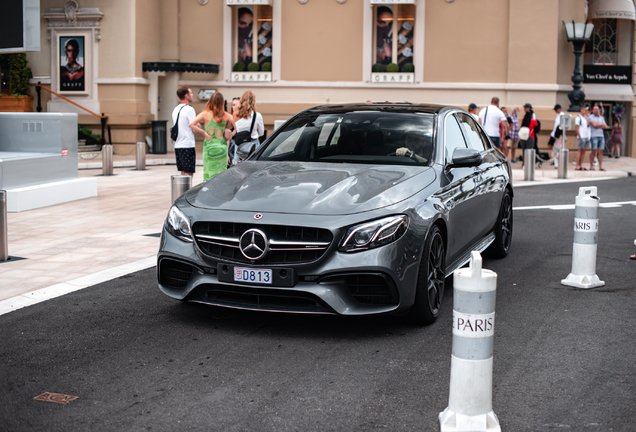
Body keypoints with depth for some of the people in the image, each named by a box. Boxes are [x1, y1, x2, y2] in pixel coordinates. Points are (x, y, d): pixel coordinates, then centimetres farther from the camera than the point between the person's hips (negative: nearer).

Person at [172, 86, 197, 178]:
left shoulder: (175, 109, 14)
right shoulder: (189, 109, -11)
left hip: (177, 145, 8)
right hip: (188, 145, -8)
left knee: (183, 172, 13)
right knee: (188, 173, -5)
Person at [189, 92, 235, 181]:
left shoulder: (205, 114, -5)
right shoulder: (226, 115, 0)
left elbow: (191, 124, -11)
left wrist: (203, 132, -3)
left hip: (209, 146, -2)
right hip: (222, 146, 2)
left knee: (209, 173, 4)